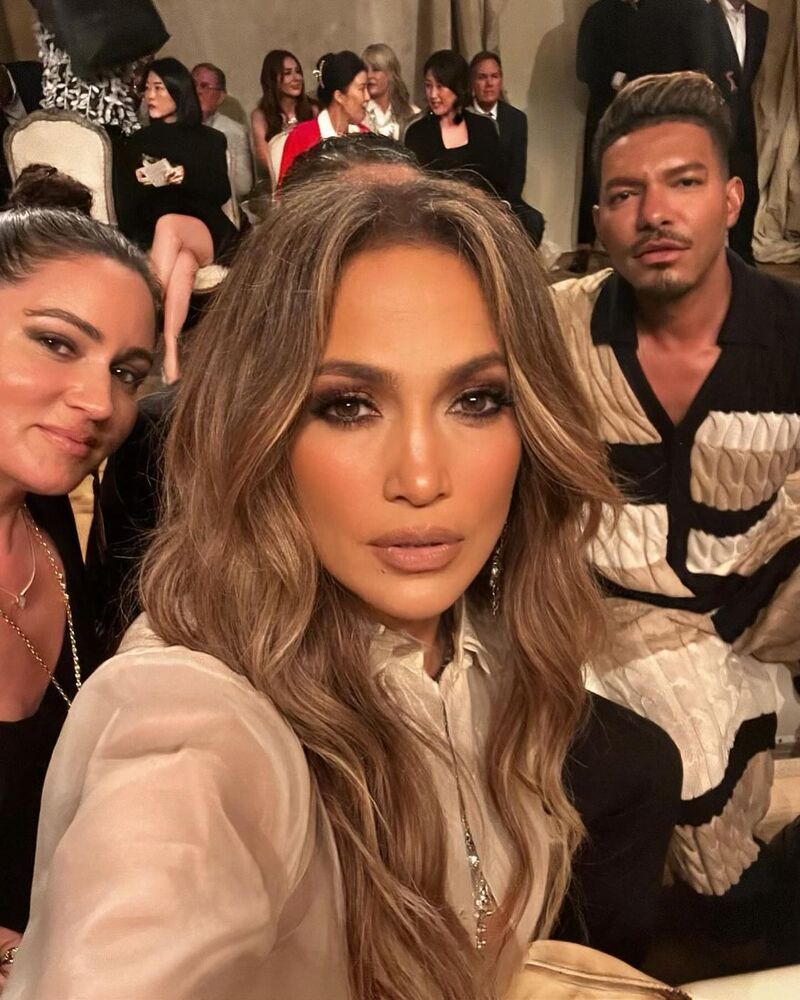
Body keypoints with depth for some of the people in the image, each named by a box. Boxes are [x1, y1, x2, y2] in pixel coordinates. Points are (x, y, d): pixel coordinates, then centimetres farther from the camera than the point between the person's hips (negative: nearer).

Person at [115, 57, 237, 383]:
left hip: (206, 230, 0)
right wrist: (139, 183, -10)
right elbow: (126, 212, 10)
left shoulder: (209, 140, 16)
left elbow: (221, 194, 3)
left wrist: (188, 178, -14)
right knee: (182, 263, -38)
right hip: (151, 237, 1)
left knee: (167, 223, -37)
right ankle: (170, 351, -49)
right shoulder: (137, 143, 18)